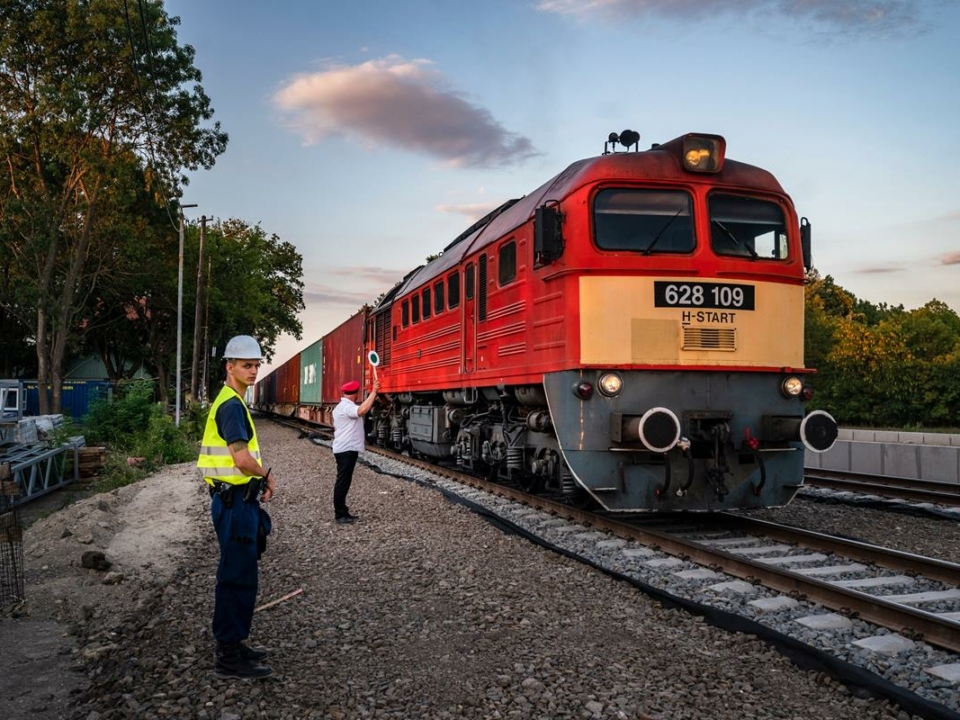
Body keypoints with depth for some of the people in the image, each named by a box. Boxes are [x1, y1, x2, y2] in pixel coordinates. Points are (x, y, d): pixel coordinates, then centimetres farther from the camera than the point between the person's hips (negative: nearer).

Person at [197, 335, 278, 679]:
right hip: (235, 501, -11)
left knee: (237, 575, 17)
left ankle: (232, 644, 28)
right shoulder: (232, 405, -17)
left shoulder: (231, 402, 15)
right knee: (238, 577, -5)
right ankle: (229, 657, 3)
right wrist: (267, 476, -8)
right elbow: (242, 459, -26)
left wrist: (259, 482, 10)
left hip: (236, 499, 11)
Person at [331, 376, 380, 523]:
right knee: (343, 481, -7)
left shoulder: (340, 406, 17)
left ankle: (342, 512, 19)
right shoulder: (347, 406, -17)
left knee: (344, 481, 14)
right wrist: (374, 392, -34)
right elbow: (363, 410, -37)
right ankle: (340, 514, -4)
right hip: (347, 449, -11)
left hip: (343, 449, 11)